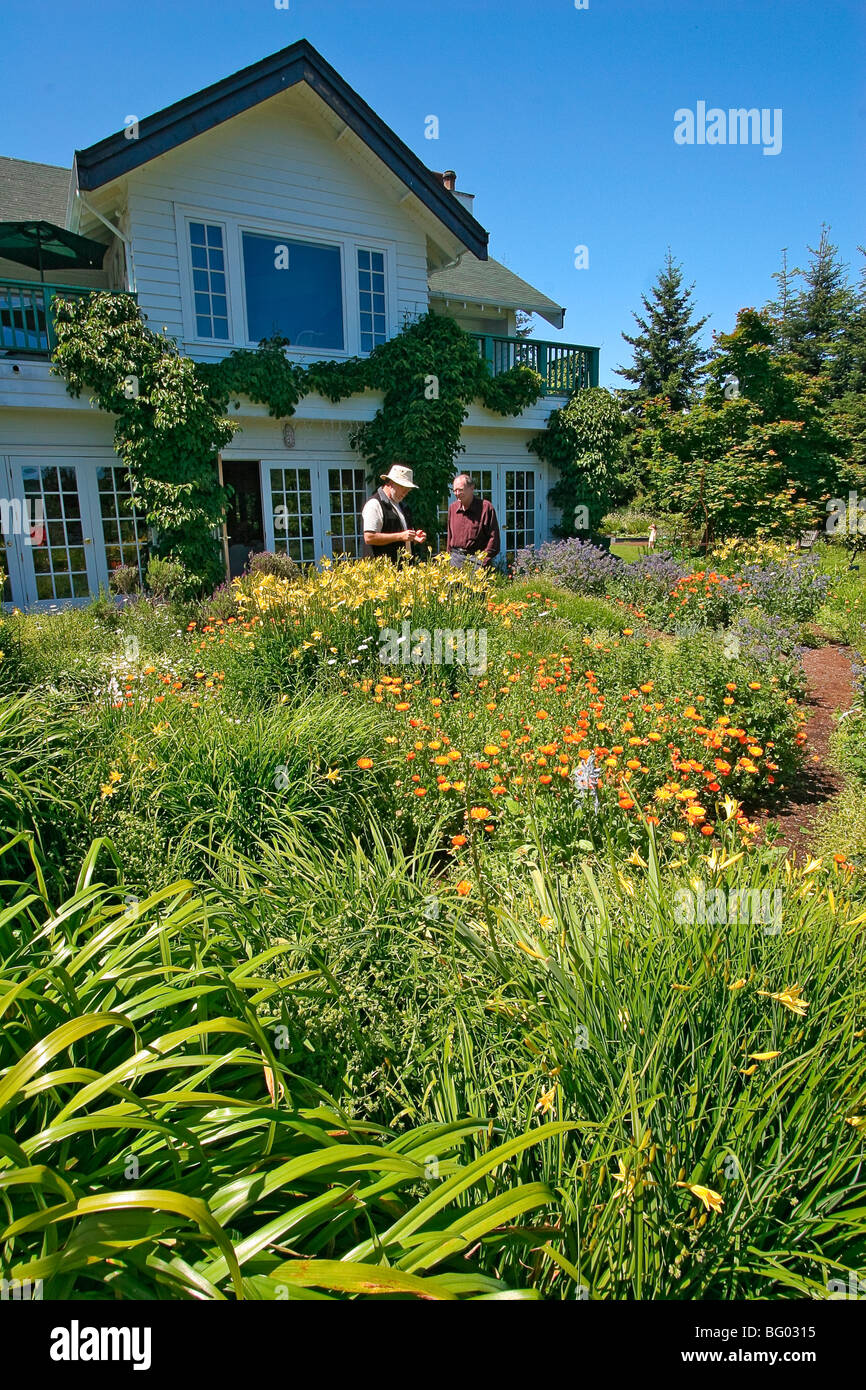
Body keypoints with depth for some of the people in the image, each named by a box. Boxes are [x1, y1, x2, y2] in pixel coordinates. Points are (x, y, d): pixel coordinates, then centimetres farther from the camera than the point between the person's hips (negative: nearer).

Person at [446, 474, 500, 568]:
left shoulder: (485, 506, -5)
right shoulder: (453, 507, 13)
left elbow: (493, 537, -6)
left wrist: (483, 560, -12)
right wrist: (448, 556, 13)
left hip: (476, 557, -5)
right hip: (456, 557, 5)